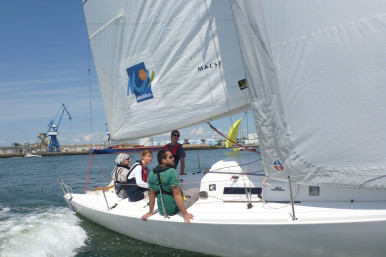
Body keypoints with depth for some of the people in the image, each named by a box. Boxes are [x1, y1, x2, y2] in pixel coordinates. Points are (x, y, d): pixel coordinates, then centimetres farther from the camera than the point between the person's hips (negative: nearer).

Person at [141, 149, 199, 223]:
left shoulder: (151, 174, -2)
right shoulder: (172, 171, -22)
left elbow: (152, 194, 4)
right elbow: (176, 194, -26)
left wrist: (150, 212, 14)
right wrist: (185, 214, -25)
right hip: (174, 208, -7)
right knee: (197, 191, 13)